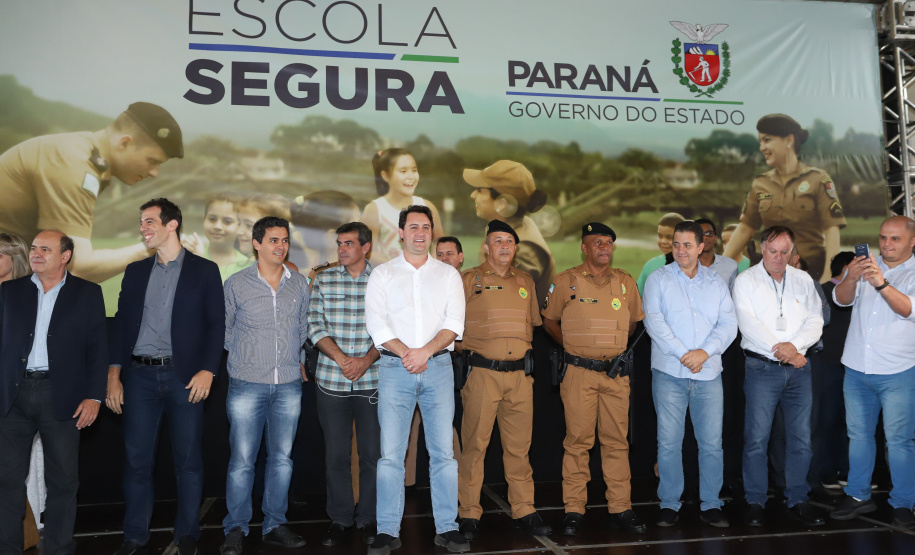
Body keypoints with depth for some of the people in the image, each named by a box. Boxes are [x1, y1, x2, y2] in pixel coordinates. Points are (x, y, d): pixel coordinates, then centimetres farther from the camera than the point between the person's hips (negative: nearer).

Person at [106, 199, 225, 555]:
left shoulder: (204, 271, 3)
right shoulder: (135, 272, 13)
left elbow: (216, 324, -1)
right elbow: (121, 323, 11)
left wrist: (207, 370, -11)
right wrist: (113, 375, 3)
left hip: (185, 376, -3)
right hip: (139, 375, 3)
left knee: (188, 459, 4)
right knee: (137, 458, 6)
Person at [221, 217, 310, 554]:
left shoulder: (299, 284, 7)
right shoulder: (236, 284, -1)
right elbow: (225, 330, 8)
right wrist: (247, 358, 11)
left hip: (289, 385, 3)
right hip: (247, 385, -3)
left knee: (282, 458, 8)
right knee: (242, 460, -1)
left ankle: (274, 526, 19)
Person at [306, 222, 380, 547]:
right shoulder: (323, 280, 6)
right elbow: (316, 327, 0)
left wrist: (367, 360, -14)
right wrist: (341, 359, -12)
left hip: (372, 379, -1)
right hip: (331, 380, 1)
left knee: (372, 452, 5)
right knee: (335, 453, 7)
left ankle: (369, 518, 20)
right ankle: (340, 519, 22)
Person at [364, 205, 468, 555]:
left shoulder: (448, 274, 11)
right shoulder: (382, 274, 9)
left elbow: (454, 323, 1)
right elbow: (376, 324, -1)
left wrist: (426, 351, -14)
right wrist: (406, 354, -13)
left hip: (438, 367, 1)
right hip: (394, 369, -1)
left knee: (443, 451, 2)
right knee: (391, 453, -1)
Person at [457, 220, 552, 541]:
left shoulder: (526, 282, 14)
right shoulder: (469, 280, 1)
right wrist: (466, 350, 0)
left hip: (520, 375, 4)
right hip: (482, 373, -4)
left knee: (519, 447, 9)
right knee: (475, 445, 0)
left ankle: (524, 512, 18)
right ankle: (469, 515, 9)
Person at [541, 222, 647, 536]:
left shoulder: (626, 282, 9)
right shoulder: (567, 281, 0)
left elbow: (634, 321, 21)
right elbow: (549, 321, 9)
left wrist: (618, 348, 12)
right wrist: (573, 347, 6)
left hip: (616, 372, 3)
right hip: (579, 372, -3)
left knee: (616, 440, 5)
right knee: (578, 441, 0)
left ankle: (620, 508, 14)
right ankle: (574, 510, 8)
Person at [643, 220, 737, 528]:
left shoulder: (717, 282, 12)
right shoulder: (658, 278, 5)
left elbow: (729, 323, 5)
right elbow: (653, 321, -6)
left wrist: (705, 352, -11)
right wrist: (683, 354, -12)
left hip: (709, 373, 2)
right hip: (669, 372, -2)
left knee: (712, 442, 4)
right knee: (669, 442, 0)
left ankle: (710, 505, 16)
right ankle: (669, 504, 12)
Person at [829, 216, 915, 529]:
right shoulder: (865, 265, 9)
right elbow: (841, 299, -3)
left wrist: (881, 284, -33)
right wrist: (851, 279, -24)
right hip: (857, 369, 4)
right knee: (858, 434, 12)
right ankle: (858, 496, 24)